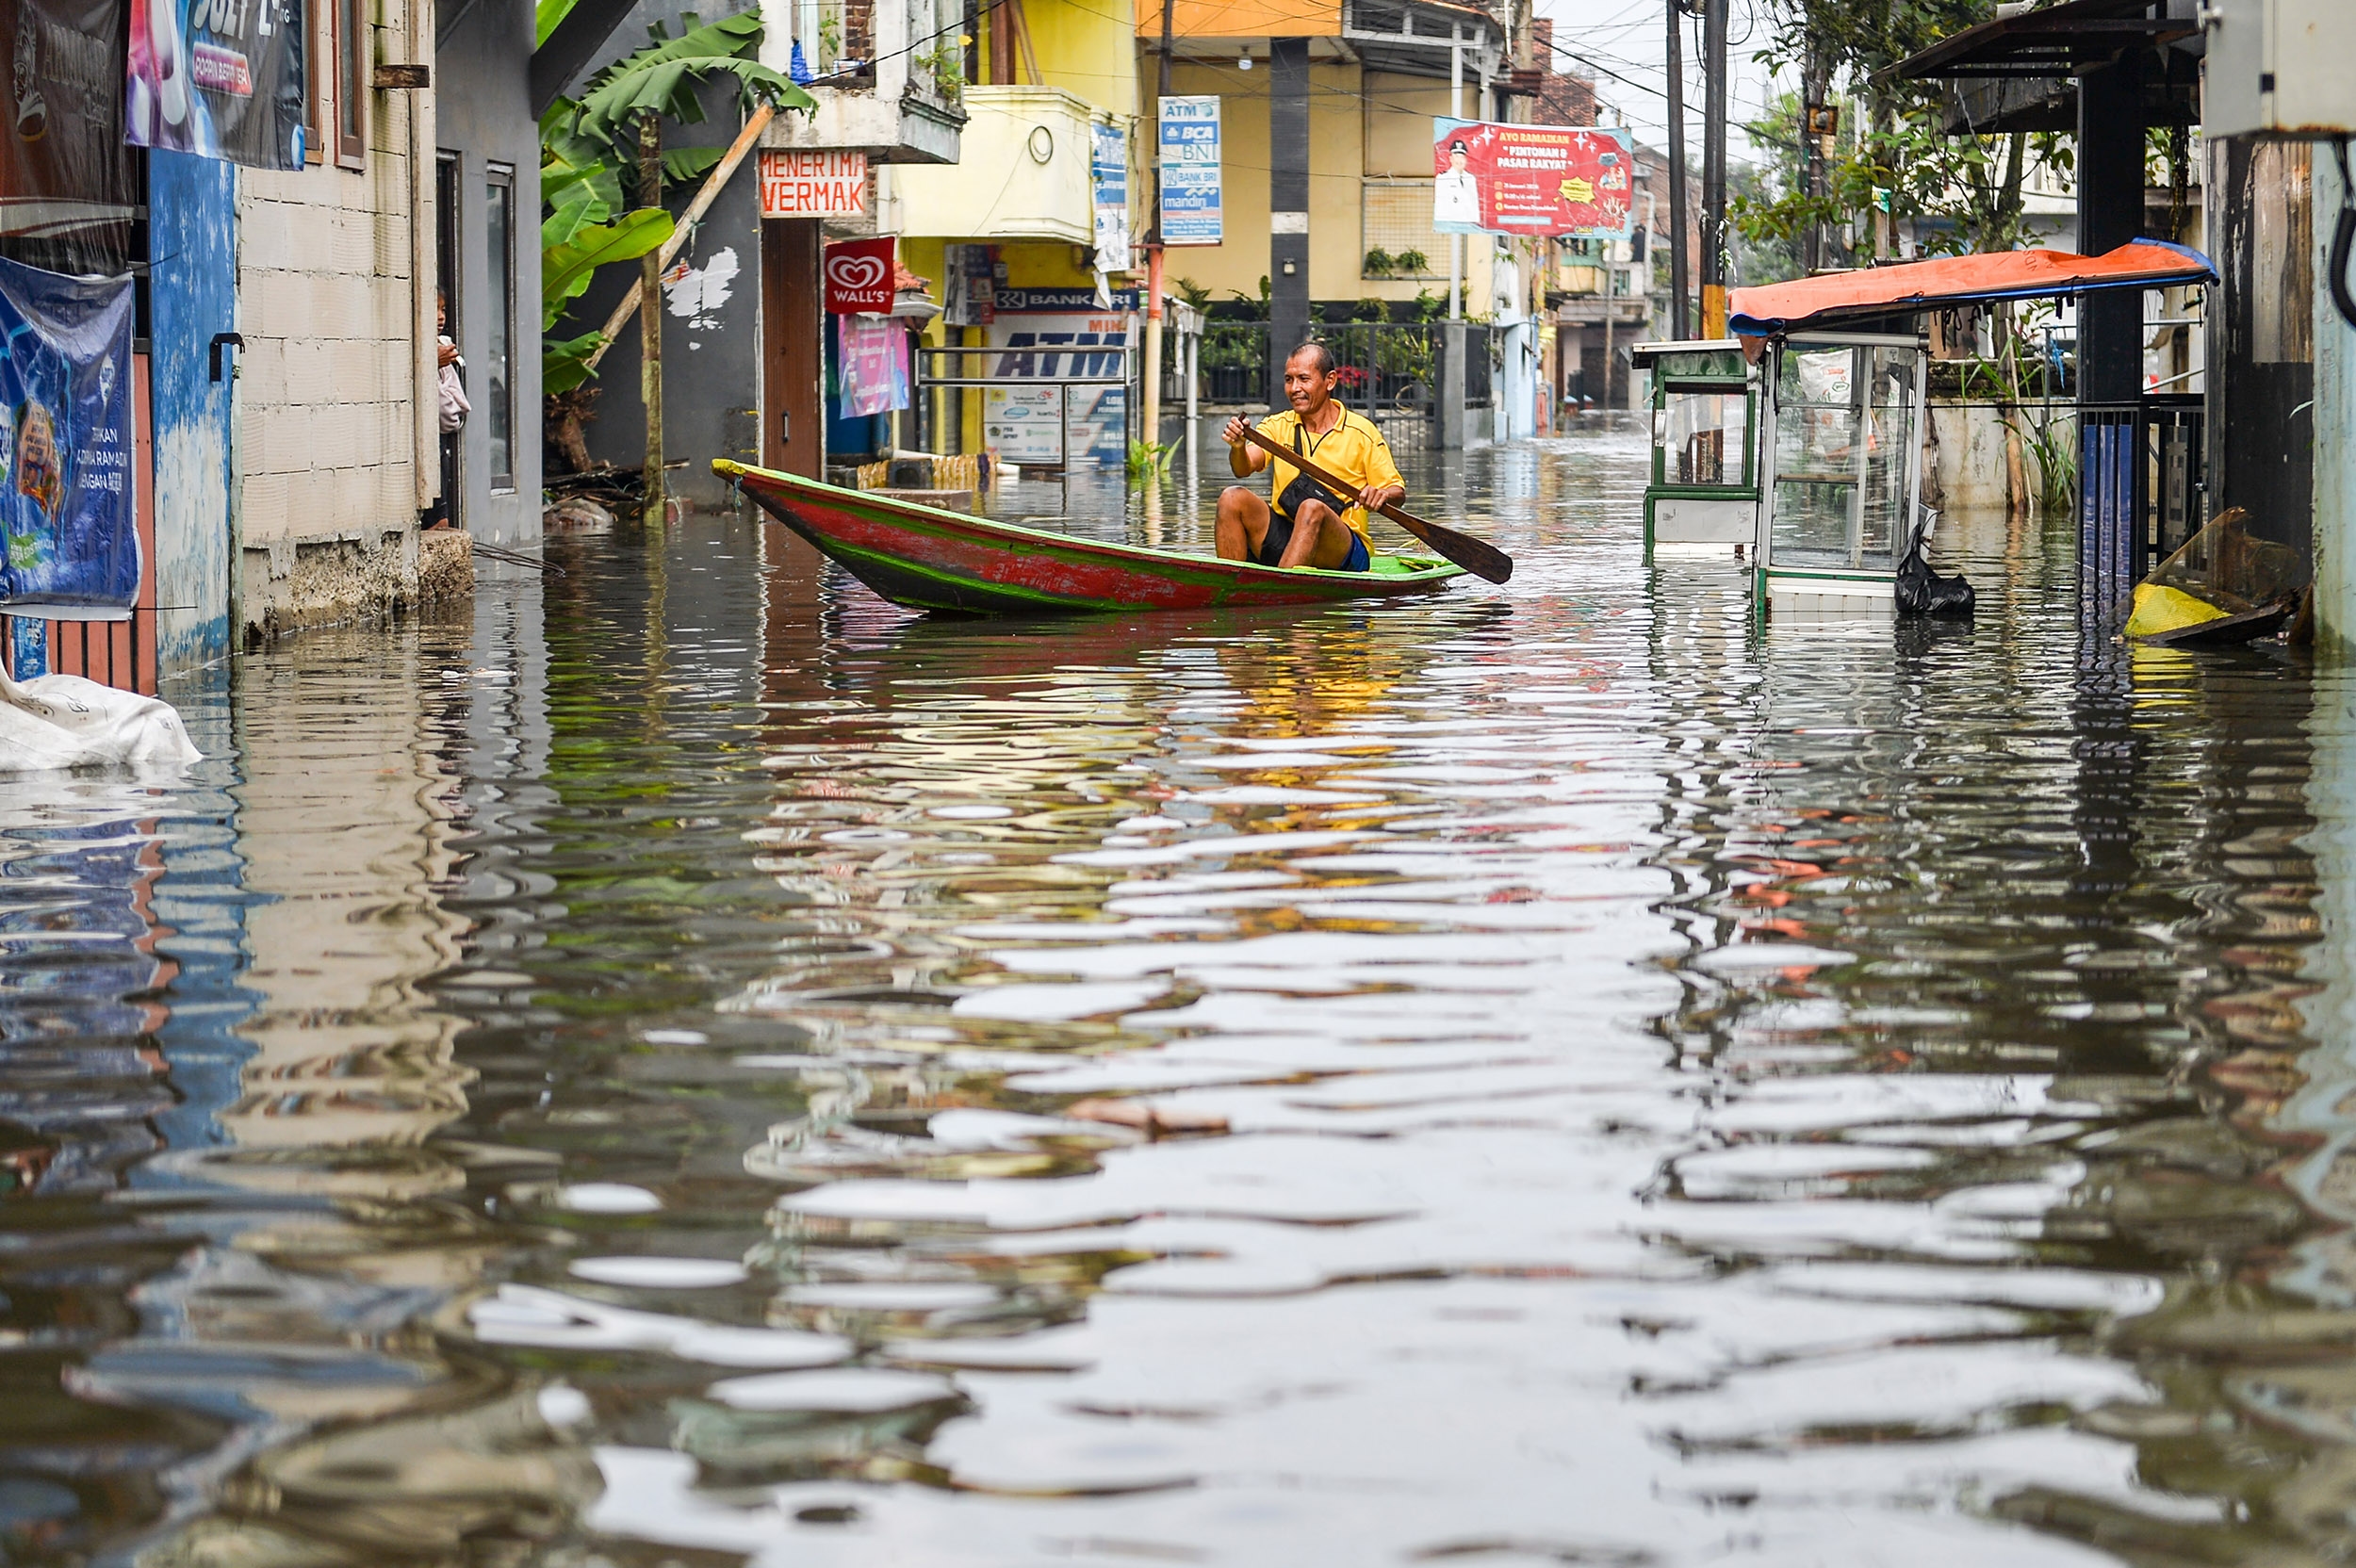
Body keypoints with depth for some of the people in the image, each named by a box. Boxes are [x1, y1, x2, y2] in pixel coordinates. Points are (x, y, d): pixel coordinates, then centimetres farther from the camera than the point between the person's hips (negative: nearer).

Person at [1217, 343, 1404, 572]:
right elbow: (1244, 469, -7)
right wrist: (1238, 447, -30)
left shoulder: (1361, 433, 0)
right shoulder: (1278, 426, 9)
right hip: (1282, 540, 4)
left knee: (1312, 508, -34)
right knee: (1233, 498, -18)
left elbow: (1397, 491, 2)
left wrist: (1382, 496, -22)